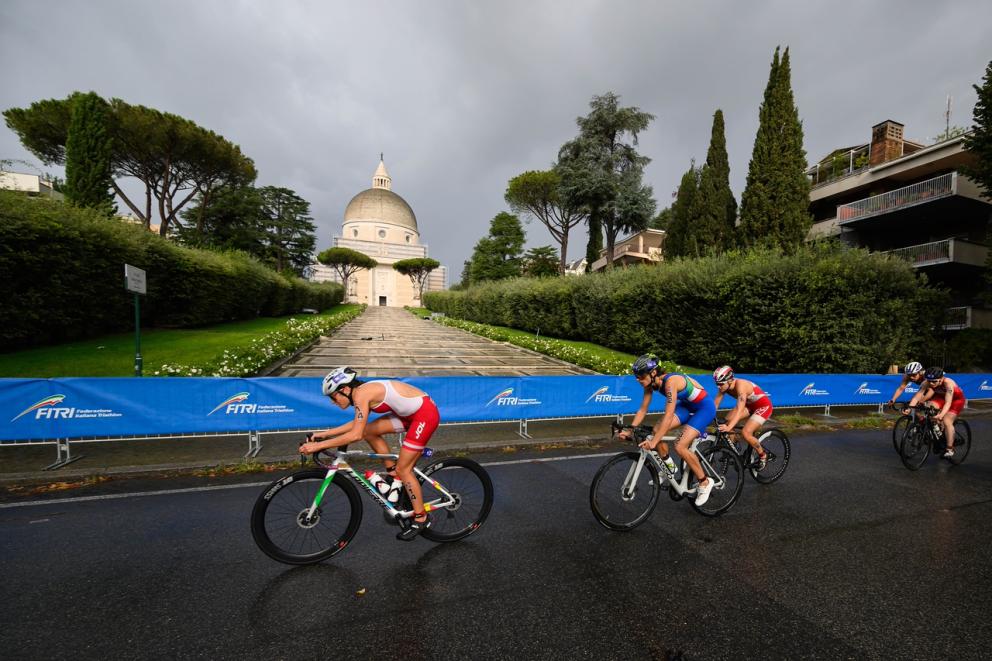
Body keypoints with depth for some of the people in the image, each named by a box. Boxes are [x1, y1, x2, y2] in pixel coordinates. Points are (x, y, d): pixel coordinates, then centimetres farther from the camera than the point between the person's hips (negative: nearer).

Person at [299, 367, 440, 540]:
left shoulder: (361, 394, -17)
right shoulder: (364, 390, 9)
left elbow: (356, 435, -21)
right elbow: (357, 424, 20)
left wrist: (319, 445, -15)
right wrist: (325, 433, 18)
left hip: (426, 414, -9)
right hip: (412, 412, 9)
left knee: (403, 468, -1)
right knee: (369, 431, 8)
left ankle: (421, 519, 16)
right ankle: (393, 472, 22)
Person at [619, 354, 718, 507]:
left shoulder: (670, 382, -34)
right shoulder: (651, 383, -11)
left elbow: (669, 415, -39)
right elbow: (642, 410, -6)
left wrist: (653, 442, -42)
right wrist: (629, 431, -14)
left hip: (704, 407, -8)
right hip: (687, 405, 8)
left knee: (680, 446, -18)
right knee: (657, 429, -8)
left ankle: (705, 482, 5)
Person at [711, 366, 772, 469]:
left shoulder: (740, 385, -35)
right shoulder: (724, 386, -15)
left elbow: (740, 410, -44)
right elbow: (715, 404, -12)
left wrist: (729, 427, -54)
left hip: (763, 405, -7)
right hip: (749, 404, 7)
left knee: (745, 433, -21)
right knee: (727, 422, -12)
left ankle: (763, 455, 5)